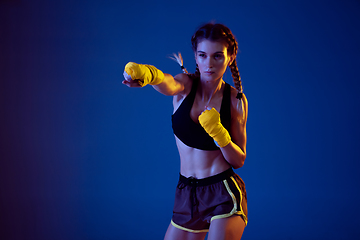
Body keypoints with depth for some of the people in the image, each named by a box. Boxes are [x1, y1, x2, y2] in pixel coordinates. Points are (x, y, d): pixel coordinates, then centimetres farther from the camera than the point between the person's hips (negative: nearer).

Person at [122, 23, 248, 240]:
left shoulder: (236, 100, -5)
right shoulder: (185, 86, -4)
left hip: (225, 194, -3)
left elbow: (238, 161, -2)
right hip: (187, 195, 3)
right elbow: (168, 84, -32)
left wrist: (218, 133, -21)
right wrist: (147, 74, -56)